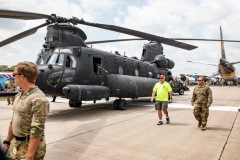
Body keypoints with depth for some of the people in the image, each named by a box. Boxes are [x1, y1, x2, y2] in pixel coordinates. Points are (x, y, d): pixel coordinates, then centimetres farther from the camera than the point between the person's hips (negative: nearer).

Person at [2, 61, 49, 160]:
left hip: (31, 146, -8)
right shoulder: (18, 96, 5)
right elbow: (13, 120, 14)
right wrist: (7, 141, 16)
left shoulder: (38, 99, -23)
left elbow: (37, 130, -24)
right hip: (15, 144, 8)